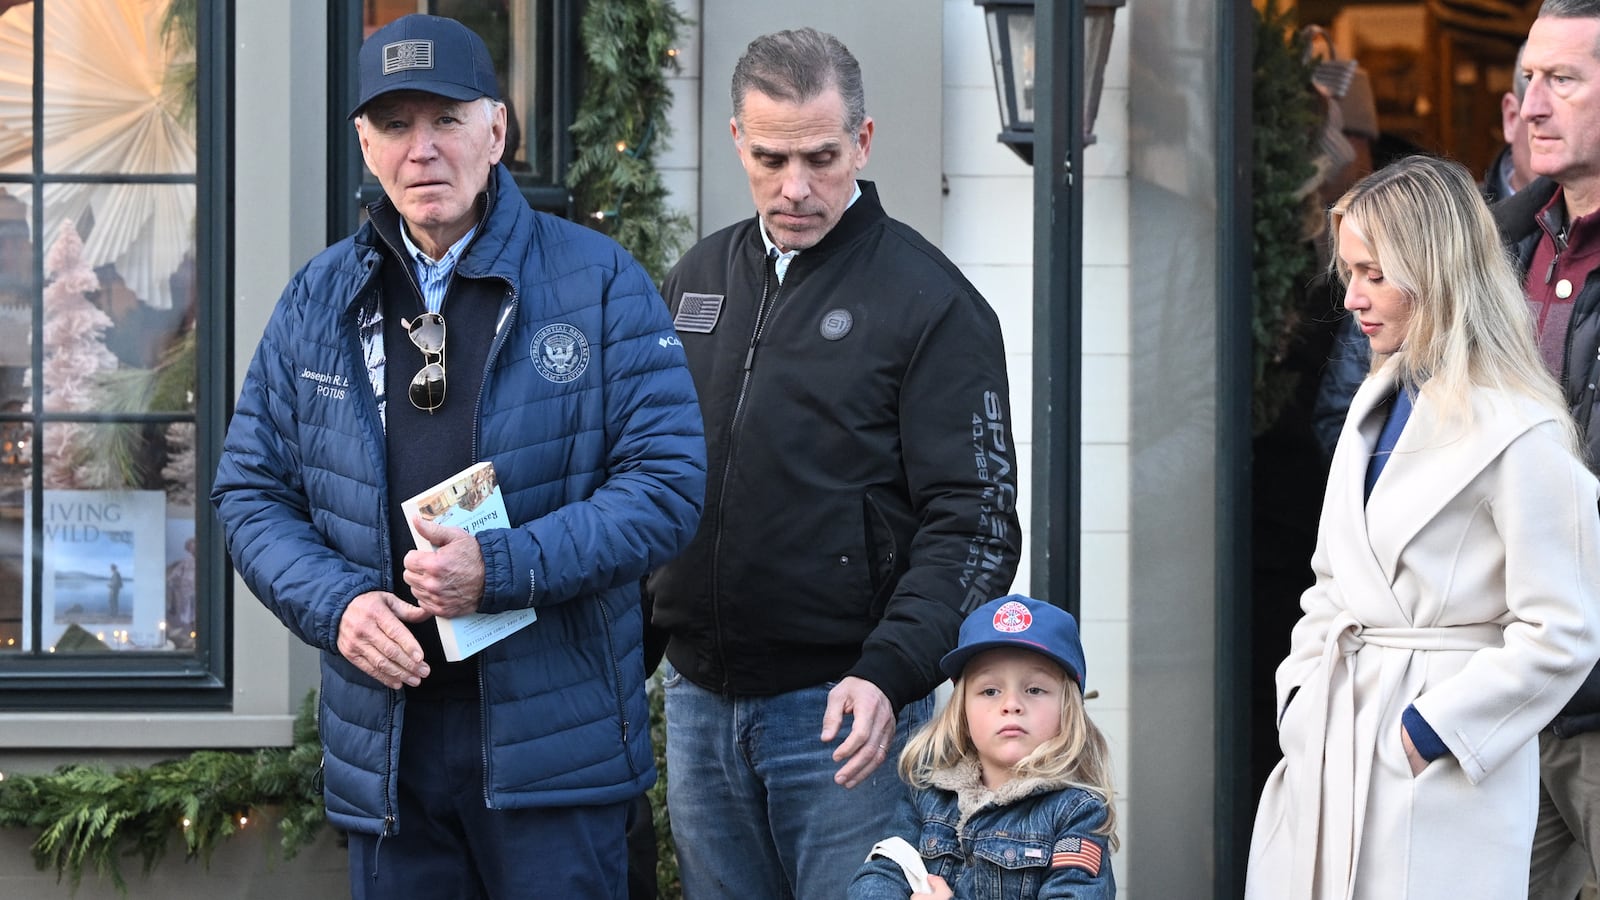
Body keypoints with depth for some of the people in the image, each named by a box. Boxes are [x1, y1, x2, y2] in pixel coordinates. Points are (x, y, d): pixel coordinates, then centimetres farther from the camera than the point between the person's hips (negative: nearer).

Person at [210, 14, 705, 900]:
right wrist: (335, 605, -9)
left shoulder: (599, 282, -2)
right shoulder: (319, 300, 9)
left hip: (553, 740, -3)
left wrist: (503, 568, -20)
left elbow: (668, 480, -8)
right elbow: (250, 491, 11)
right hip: (382, 745, 3)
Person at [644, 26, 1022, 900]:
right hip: (699, 692, 5)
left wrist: (890, 672, -23)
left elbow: (972, 524, -10)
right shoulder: (697, 280, 12)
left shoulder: (931, 302, -6)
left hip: (842, 707, -5)